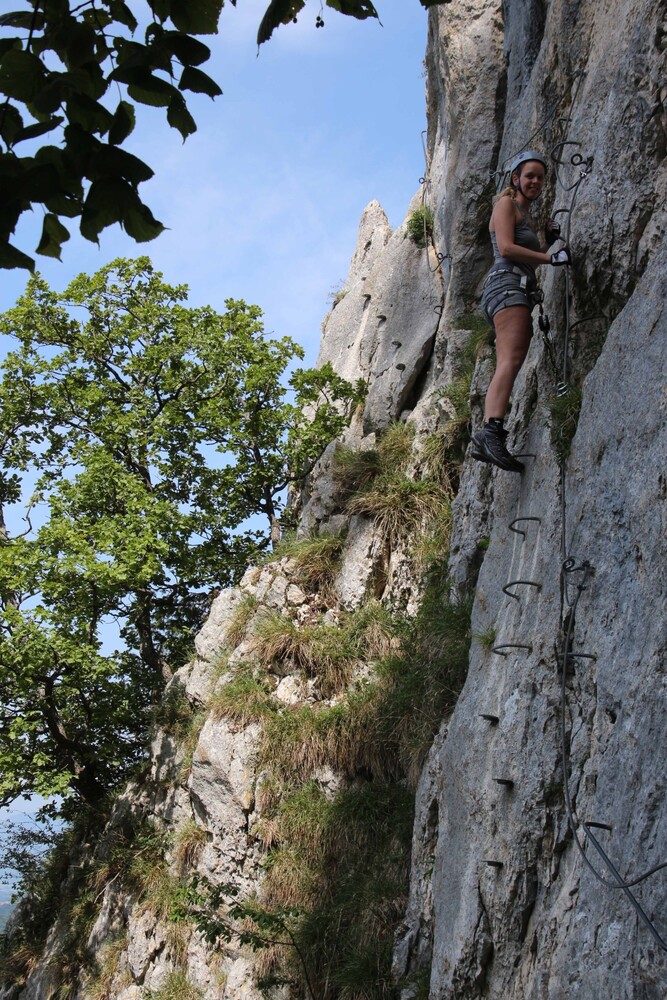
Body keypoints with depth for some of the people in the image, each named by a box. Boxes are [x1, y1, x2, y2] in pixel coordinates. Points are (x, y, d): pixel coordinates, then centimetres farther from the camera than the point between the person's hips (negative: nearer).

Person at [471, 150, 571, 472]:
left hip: (521, 291, 10)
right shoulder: (506, 203, 4)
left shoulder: (526, 215, 31)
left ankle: (487, 441, -13)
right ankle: (492, 430, -44)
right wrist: (551, 257, -9)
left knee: (506, 366, -3)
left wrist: (548, 242, 18)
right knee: (511, 359, -28)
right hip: (507, 284, -10)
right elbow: (506, 248, -10)